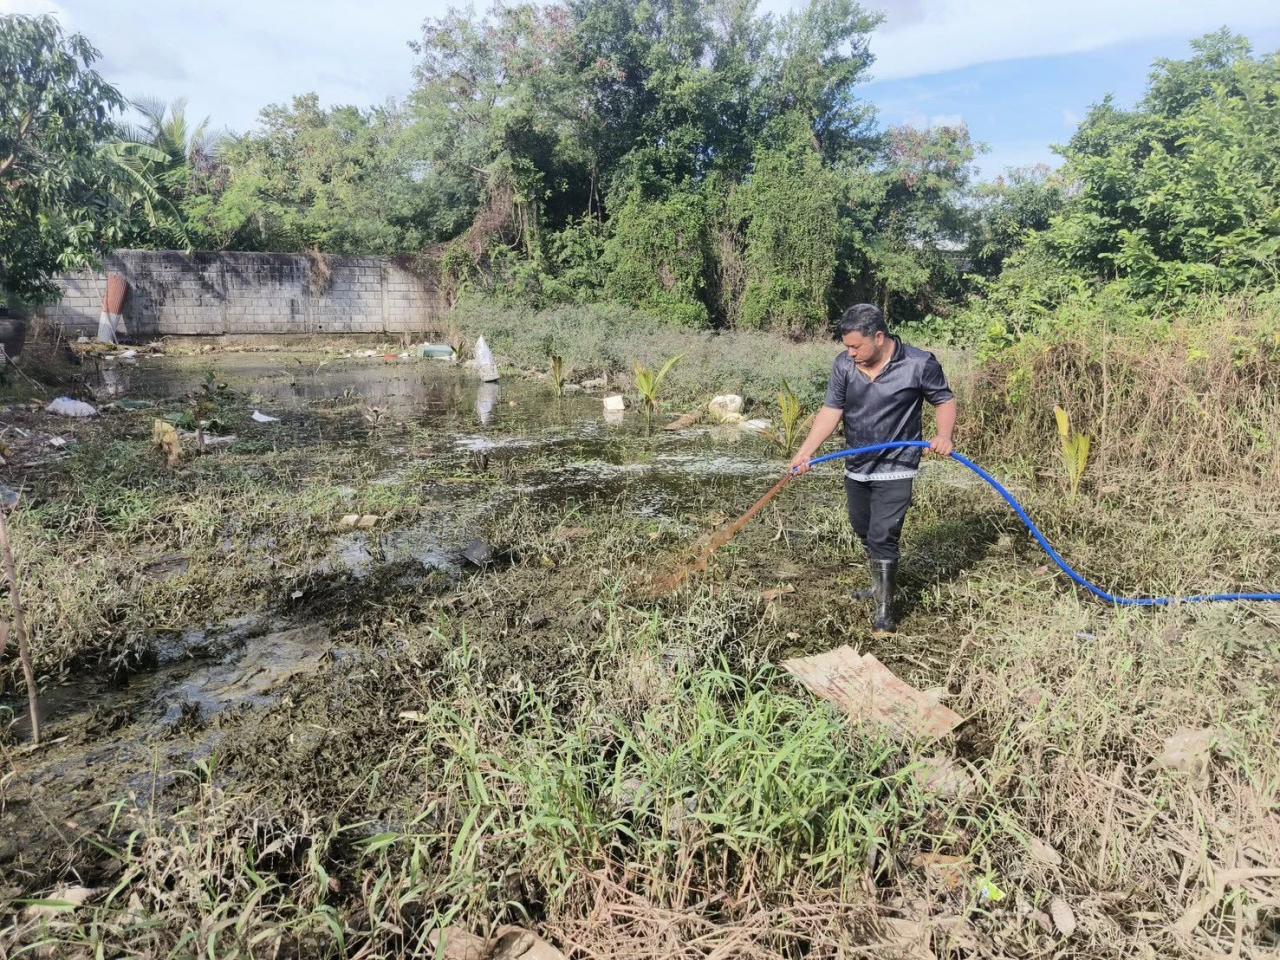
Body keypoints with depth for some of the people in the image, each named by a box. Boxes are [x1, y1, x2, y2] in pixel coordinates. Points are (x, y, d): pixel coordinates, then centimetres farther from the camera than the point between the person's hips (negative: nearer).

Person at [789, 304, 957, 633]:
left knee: (882, 537, -9)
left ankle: (885, 610, 4)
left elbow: (944, 400, -2)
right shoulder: (844, 365, -4)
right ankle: (880, 586, 43)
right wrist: (806, 451, -16)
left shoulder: (919, 365, -14)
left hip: (895, 470, -5)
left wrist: (944, 435, -21)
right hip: (856, 468, 6)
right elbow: (831, 410, -5)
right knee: (864, 532, 20)